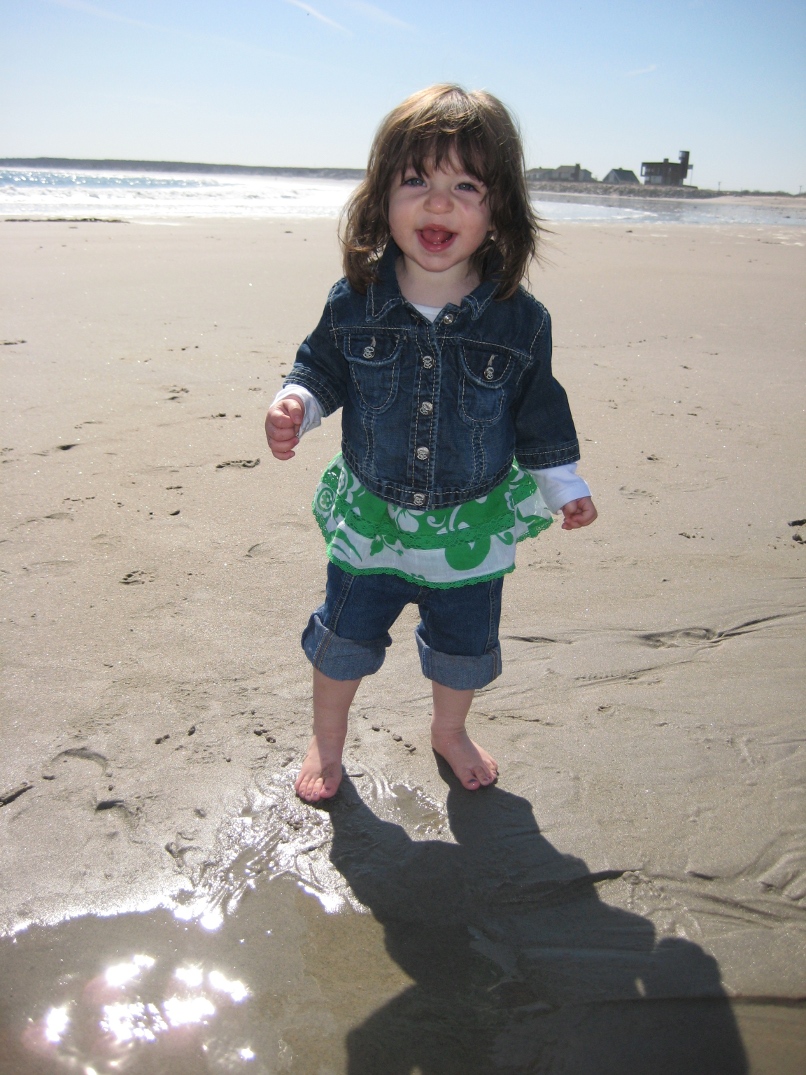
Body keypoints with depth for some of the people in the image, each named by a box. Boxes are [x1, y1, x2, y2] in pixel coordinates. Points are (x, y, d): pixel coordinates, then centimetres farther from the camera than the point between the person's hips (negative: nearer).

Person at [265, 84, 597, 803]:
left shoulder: (521, 319, -14)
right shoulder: (354, 304, -13)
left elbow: (540, 413, -1)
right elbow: (323, 366, 3)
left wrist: (566, 487, 6)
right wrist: (295, 403, -17)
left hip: (472, 527, 0)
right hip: (370, 520, 0)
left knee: (465, 647, 18)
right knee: (343, 638, 15)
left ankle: (450, 731, 50)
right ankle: (328, 740, 43)